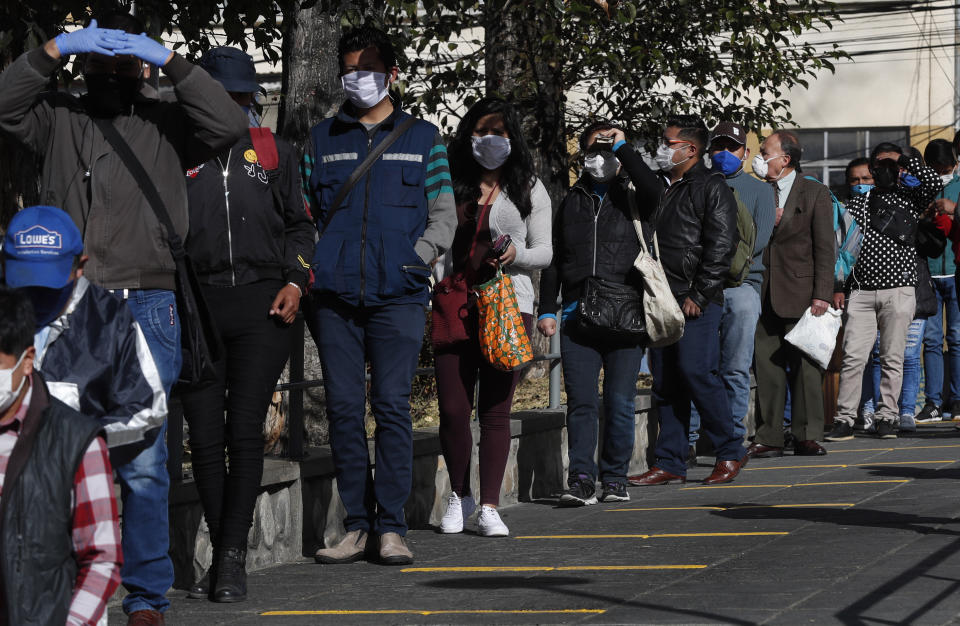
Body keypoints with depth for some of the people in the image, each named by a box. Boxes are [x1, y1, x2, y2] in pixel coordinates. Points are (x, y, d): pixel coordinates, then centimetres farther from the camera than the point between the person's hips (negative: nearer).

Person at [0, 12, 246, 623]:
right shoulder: (58, 118, 14)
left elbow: (229, 125, -4)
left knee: (143, 458, -3)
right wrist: (55, 49, -10)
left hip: (146, 307, -1)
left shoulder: (166, 124, 11)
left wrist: (169, 60, -8)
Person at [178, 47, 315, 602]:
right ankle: (223, 556, 10)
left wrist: (295, 281, 3)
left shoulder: (275, 154, 14)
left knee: (245, 432, -8)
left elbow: (301, 224, 18)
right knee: (205, 437, 0)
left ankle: (233, 557, -5)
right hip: (196, 306, 0)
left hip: (261, 305, 0)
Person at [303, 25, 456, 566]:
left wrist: (418, 256, -3)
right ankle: (357, 525, 6)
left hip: (398, 296, -2)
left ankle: (392, 526, -3)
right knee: (344, 408, 0)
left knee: (393, 406, -7)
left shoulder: (422, 137, 13)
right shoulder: (322, 139, 17)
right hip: (335, 295, 2)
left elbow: (444, 213, 12)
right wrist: (308, 269, 4)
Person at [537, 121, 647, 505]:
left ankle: (615, 478, 10)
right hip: (578, 314, 2)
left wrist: (622, 146, -8)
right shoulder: (572, 202, 18)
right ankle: (582, 479, -3)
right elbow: (554, 260, 21)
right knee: (581, 401, -4)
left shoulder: (632, 199, 8)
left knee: (620, 401, -1)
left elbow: (654, 191, -17)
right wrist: (547, 309, 11)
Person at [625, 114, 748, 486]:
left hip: (697, 301, -7)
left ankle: (730, 452, 2)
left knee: (696, 372, -12)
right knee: (665, 382, 6)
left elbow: (720, 246, -10)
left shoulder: (712, 188, -3)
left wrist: (699, 295, -15)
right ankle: (670, 463, 11)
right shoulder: (654, 187, 18)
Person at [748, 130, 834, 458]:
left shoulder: (815, 193, 2)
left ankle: (806, 436, 8)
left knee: (804, 365, 0)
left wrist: (822, 294, -10)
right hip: (762, 295, 4)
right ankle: (769, 438, 7)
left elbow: (825, 247, -3)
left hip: (799, 293, -3)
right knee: (766, 365, 2)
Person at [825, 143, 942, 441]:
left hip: (899, 290, -1)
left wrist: (905, 160, -3)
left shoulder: (910, 199, 9)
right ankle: (845, 420, -3)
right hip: (862, 292, 1)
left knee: (892, 358, 2)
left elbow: (935, 183, -10)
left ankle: (887, 418, 10)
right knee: (852, 357, -5)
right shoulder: (858, 204, 14)